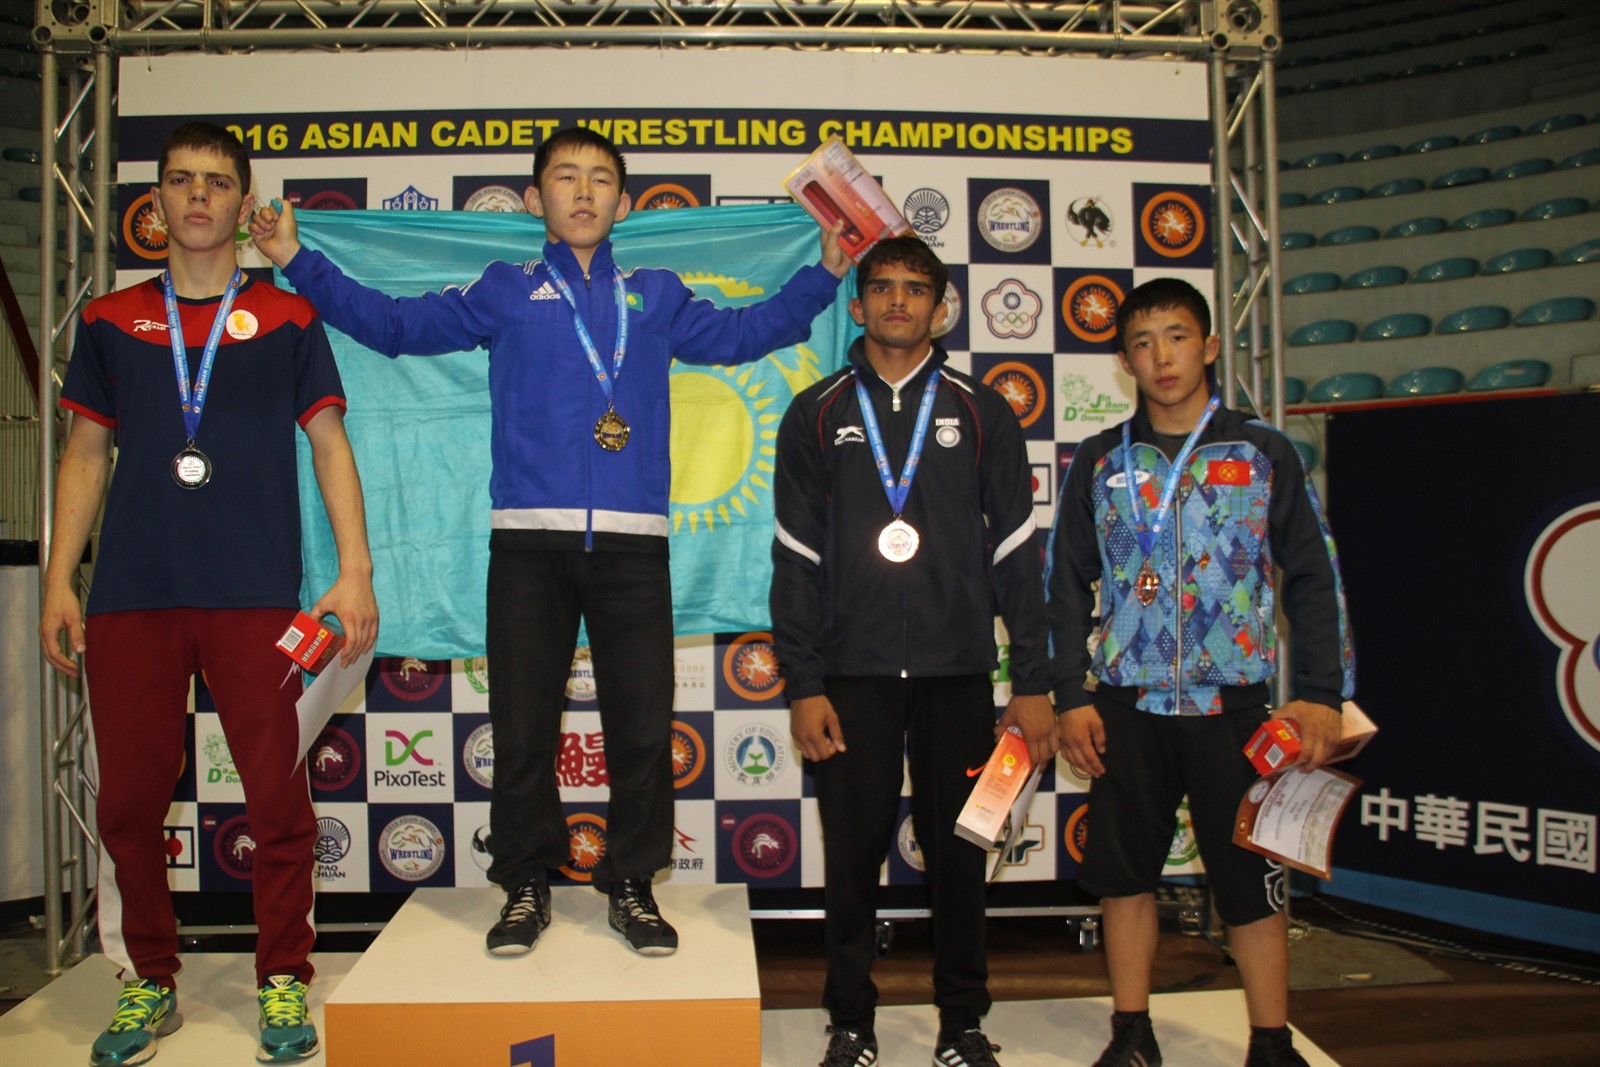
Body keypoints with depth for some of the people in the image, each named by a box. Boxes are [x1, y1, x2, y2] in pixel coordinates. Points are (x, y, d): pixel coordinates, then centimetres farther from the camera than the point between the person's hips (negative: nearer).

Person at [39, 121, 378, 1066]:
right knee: (128, 801, 7)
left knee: (277, 797, -1)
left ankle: (284, 980, 14)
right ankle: (149, 983, 23)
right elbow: (86, 454, 15)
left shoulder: (287, 318, 8)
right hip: (131, 597, 3)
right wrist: (59, 580, 6)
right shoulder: (110, 321, 14)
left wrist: (356, 573, -5)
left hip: (255, 597, -2)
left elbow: (330, 446, 5)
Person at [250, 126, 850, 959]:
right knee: (522, 723, 4)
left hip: (632, 543, 1)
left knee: (641, 723, 2)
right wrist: (299, 262, 7)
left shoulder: (656, 297, 19)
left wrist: (825, 273, 17)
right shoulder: (505, 292, 15)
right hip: (528, 541, -1)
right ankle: (526, 886, 19)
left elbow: (743, 332, 21)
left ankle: (632, 885, 18)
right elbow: (395, 324, 12)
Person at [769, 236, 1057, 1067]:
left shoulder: (981, 413, 8)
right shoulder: (817, 416, 7)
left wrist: (1033, 683, 1)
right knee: (852, 854, 4)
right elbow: (795, 560, 4)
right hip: (852, 674, 0)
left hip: (958, 672, 1)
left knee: (958, 854, 8)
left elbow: (1015, 553, 7)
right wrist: (802, 686, -3)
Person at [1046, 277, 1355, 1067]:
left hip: (1232, 703, -1)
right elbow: (1068, 585, 7)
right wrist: (1071, 697, 0)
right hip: (1126, 704, 2)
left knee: (1250, 876, 4)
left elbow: (1313, 578, 3)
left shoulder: (1264, 456, 2)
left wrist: (1322, 692, -5)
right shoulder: (1100, 464, 6)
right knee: (1125, 872, 8)